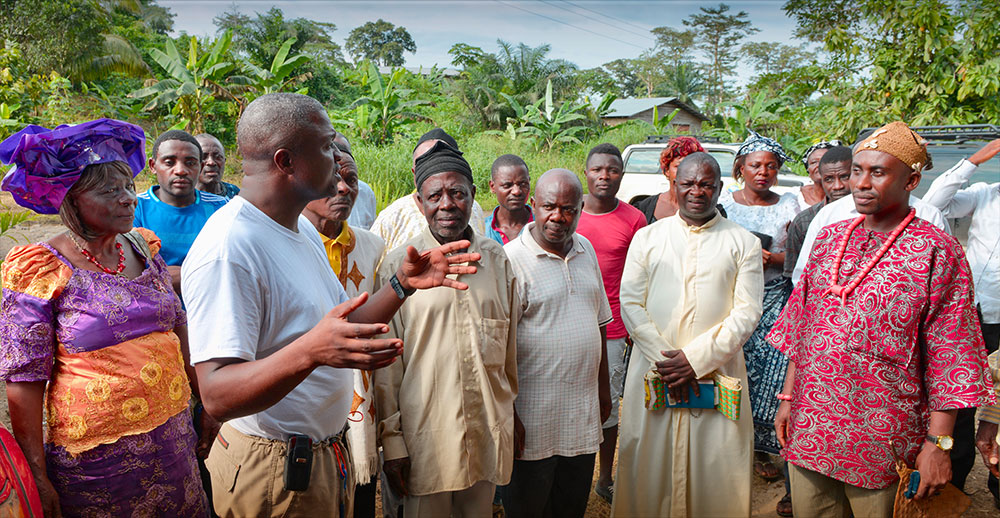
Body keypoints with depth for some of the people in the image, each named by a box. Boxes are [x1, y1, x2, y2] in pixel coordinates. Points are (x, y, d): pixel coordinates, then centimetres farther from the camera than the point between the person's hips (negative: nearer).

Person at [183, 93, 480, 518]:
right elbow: (217, 395, -29)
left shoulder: (303, 229, 7)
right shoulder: (226, 249, -24)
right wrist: (311, 351, -44)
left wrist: (402, 284, -3)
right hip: (273, 471, -9)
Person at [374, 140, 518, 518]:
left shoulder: (497, 259, 4)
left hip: (489, 432, 3)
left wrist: (511, 412, 16)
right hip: (424, 434, -3)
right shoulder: (398, 265, -6)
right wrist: (391, 440, -4)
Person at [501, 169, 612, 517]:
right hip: (533, 422, -6)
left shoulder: (585, 250, 7)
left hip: (584, 416, 6)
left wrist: (603, 387, 18)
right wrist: (507, 416, -15)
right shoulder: (512, 260, -14)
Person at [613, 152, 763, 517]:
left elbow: (746, 312, -3)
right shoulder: (647, 238, 7)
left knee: (715, 468, 5)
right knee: (648, 465, 8)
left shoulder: (743, 244, 4)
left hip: (717, 374, -1)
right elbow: (630, 303, 1)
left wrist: (697, 358, -13)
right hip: (653, 374, 1)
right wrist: (663, 359, -10)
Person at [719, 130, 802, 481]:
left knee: (771, 378, -5)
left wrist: (771, 258, -11)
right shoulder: (724, 203, 7)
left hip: (775, 302, 1)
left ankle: (760, 450, 12)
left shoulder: (788, 206, 8)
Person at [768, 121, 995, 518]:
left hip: (882, 440, -4)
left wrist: (939, 442, -12)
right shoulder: (829, 238, 7)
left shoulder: (937, 251, -9)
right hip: (809, 426, 5)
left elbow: (948, 356, -10)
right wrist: (788, 396, 9)